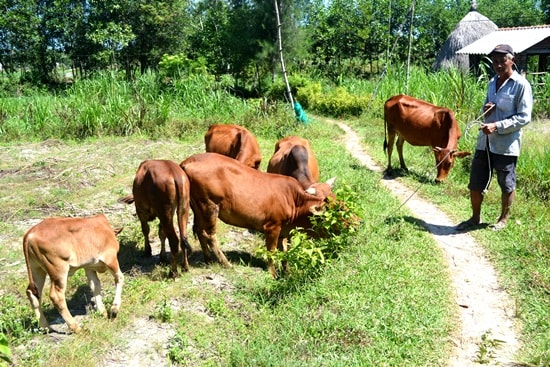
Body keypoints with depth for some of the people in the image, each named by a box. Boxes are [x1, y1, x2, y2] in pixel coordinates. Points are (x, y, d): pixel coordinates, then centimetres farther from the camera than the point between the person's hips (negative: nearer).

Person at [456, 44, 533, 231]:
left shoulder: (521, 85, -9)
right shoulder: (492, 82, 12)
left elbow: (524, 117, -13)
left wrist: (497, 126, -22)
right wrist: (485, 110, 0)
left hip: (506, 144, -6)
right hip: (484, 141, 6)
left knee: (507, 185, 10)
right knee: (475, 183, 10)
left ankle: (503, 219, 28)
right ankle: (475, 218, 27)